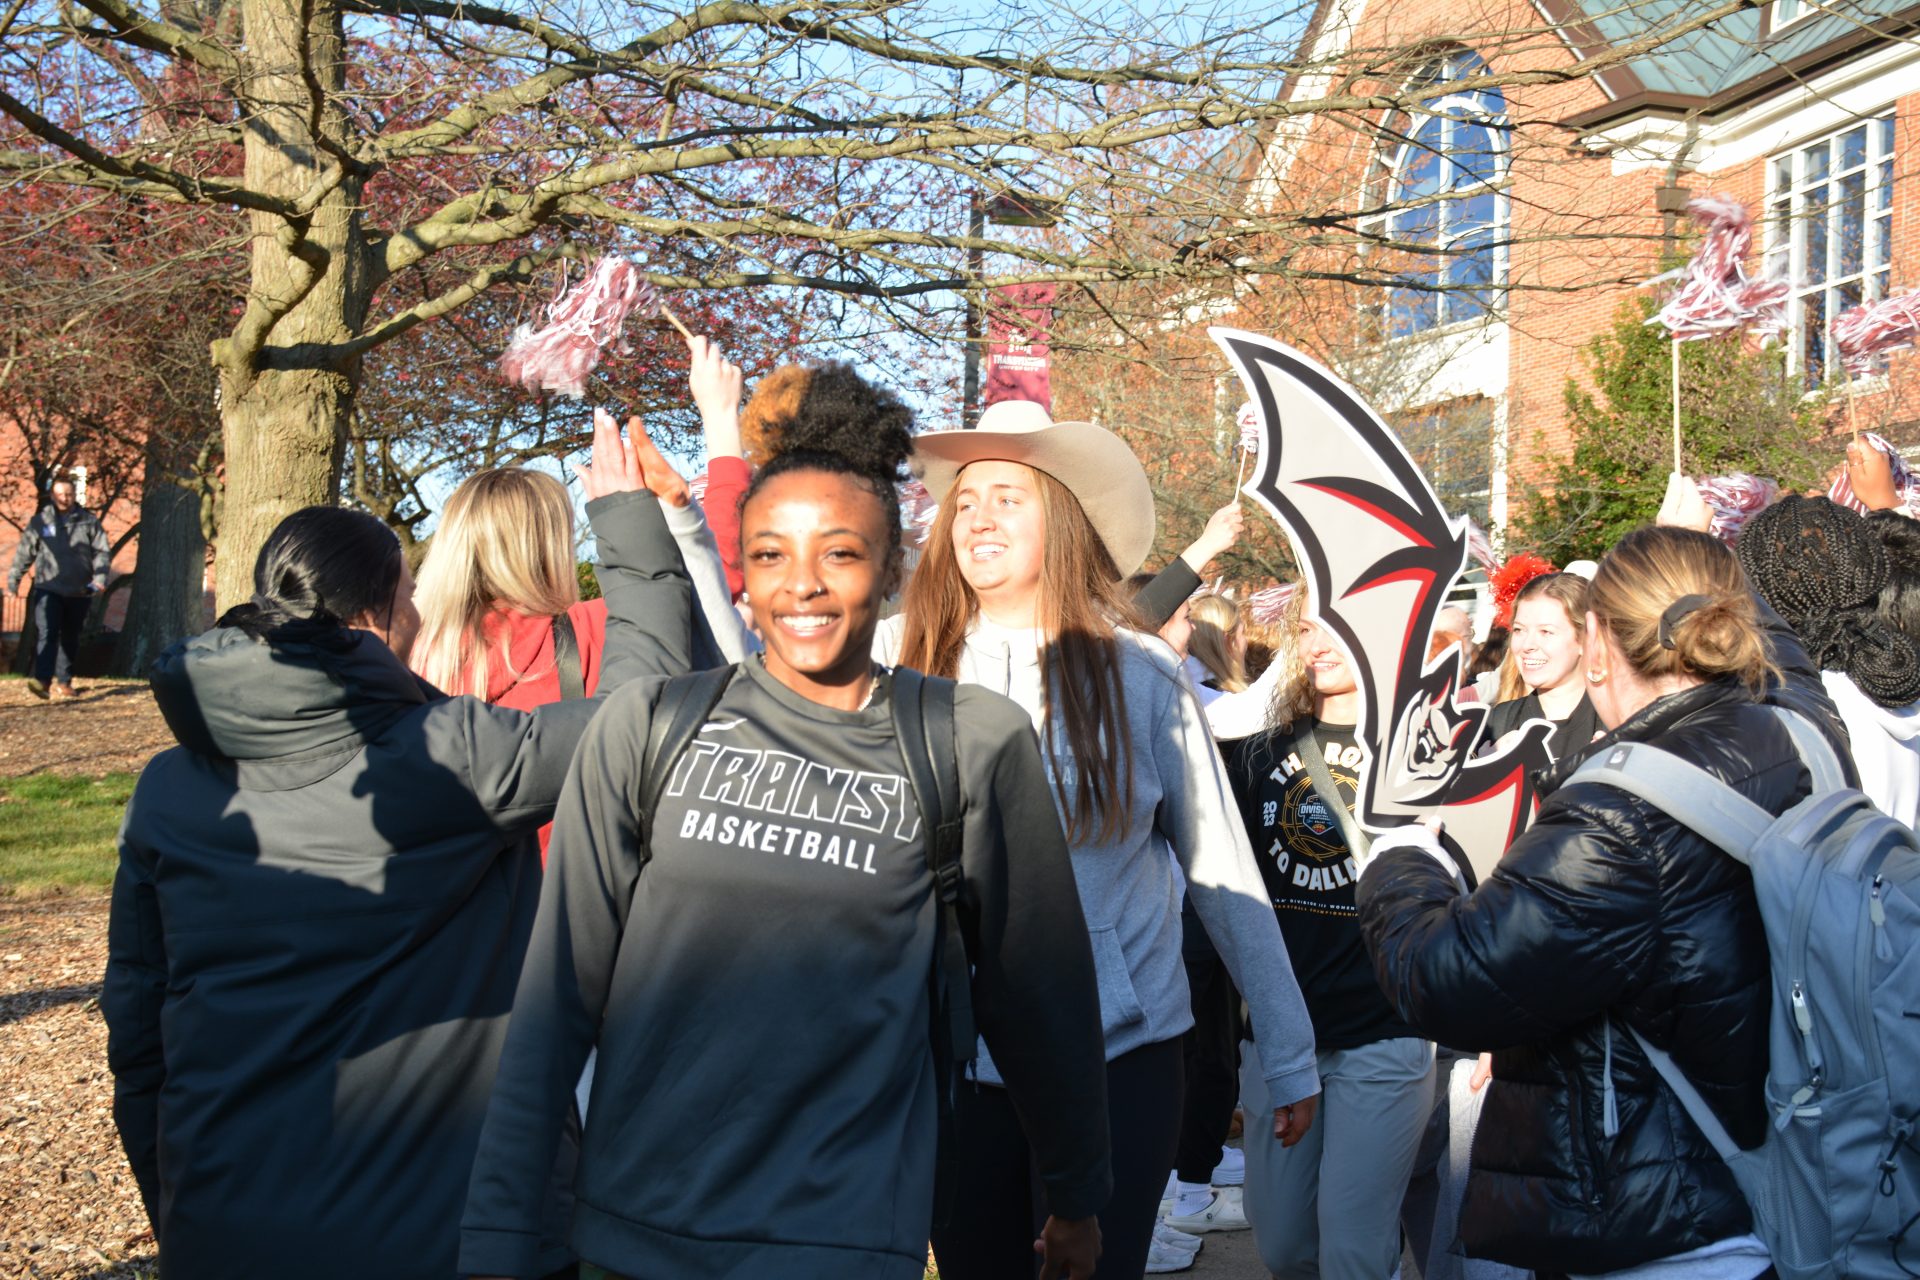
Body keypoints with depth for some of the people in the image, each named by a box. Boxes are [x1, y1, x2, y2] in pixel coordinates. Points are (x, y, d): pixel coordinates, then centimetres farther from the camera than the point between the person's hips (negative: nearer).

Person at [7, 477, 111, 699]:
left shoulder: (89, 521, 3)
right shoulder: (40, 522, 3)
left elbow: (103, 551, 3)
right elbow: (24, 553, 7)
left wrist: (100, 577, -12)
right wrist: (13, 581, 4)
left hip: (79, 591, 2)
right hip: (48, 588, -2)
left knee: (70, 639, 11)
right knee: (47, 634, -16)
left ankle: (64, 682, 22)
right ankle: (42, 680, -24)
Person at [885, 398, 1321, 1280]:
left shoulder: (1141, 675, -4)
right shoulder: (898, 659, 0)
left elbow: (1223, 873, 0)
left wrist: (1288, 1055, 3)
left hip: (1122, 1056, -2)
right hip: (950, 1058, 2)